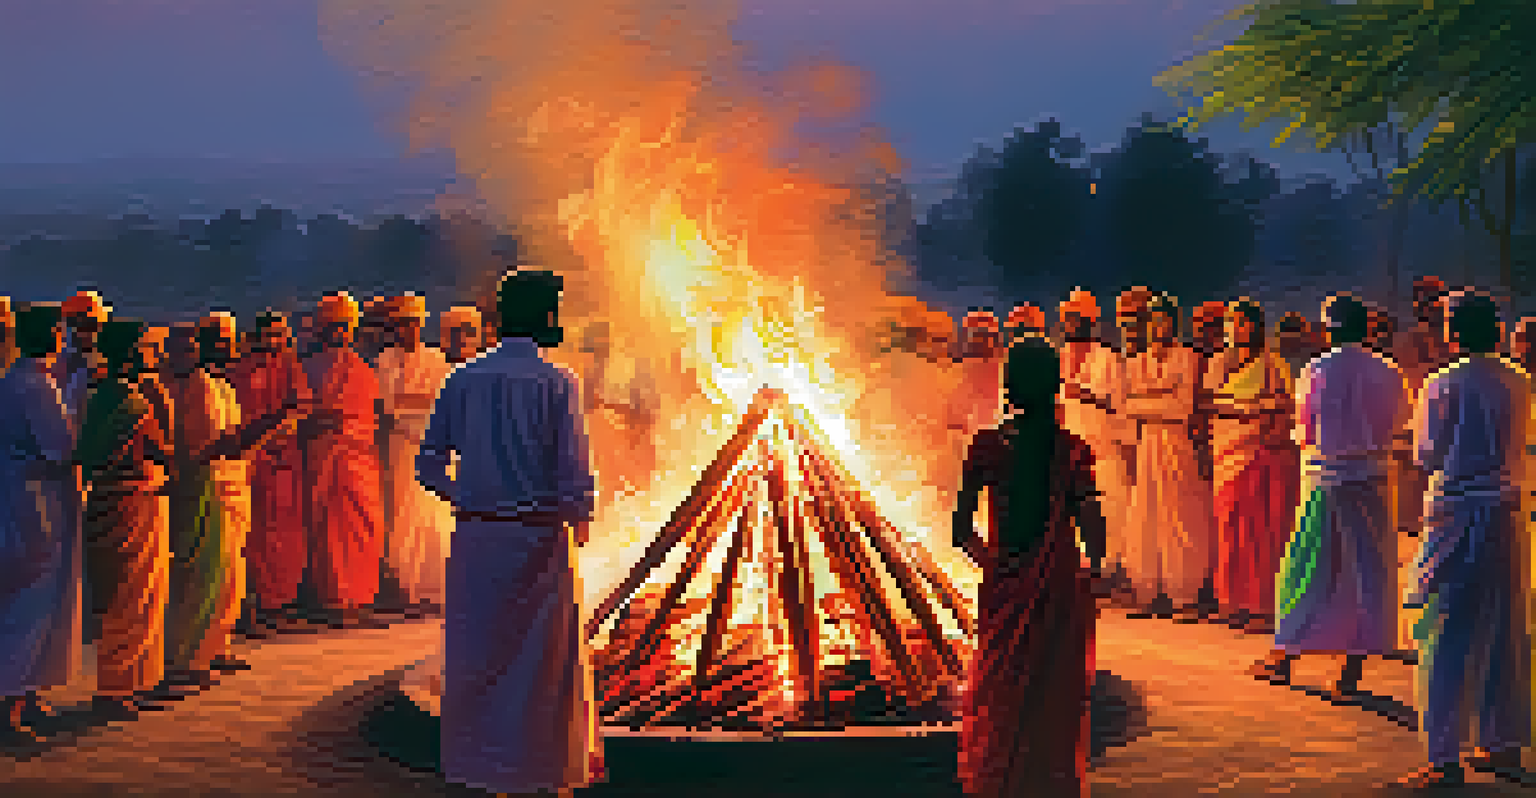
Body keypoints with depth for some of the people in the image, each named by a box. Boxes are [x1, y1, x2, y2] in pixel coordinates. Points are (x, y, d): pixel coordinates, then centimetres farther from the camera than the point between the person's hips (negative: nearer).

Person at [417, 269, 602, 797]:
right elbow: (574, 471, -12)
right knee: (550, 655, 8)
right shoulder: (557, 383, -9)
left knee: (480, 654, 11)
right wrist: (579, 517, 6)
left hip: (476, 537, 4)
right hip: (540, 536, -3)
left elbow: (429, 465, 4)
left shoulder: (463, 380, 4)